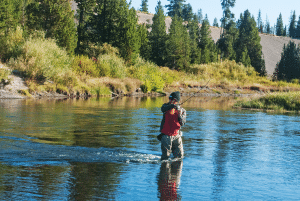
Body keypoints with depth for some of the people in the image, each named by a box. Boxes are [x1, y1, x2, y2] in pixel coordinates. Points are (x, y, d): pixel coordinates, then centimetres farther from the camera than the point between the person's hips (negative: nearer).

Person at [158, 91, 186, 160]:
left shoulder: (182, 111, 5)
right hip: (166, 136, -2)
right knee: (165, 156, -2)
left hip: (176, 136, 2)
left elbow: (182, 123, -7)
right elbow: (163, 109, -27)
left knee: (179, 156, 8)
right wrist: (173, 106, -44)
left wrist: (180, 115, -26)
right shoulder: (167, 106, 0)